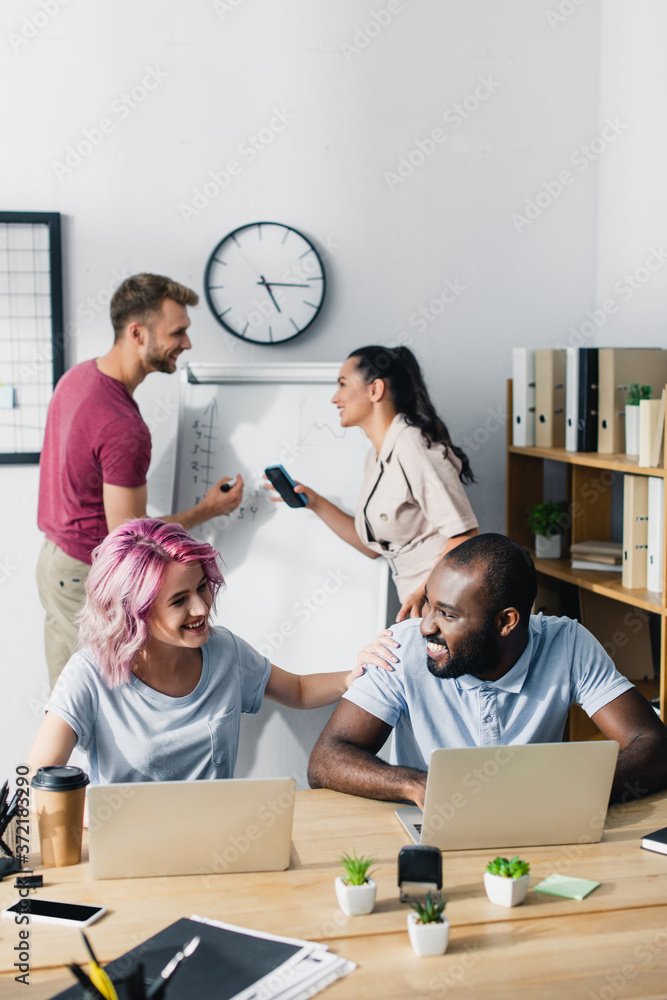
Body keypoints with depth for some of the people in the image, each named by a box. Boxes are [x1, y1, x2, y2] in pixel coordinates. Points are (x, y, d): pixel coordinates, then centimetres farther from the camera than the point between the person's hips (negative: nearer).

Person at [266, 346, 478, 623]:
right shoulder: (376, 456, 15)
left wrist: (424, 593, -27)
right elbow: (372, 545, 18)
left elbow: (464, 536, -20)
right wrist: (316, 503, 12)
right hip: (415, 604, 8)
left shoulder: (412, 447, -15)